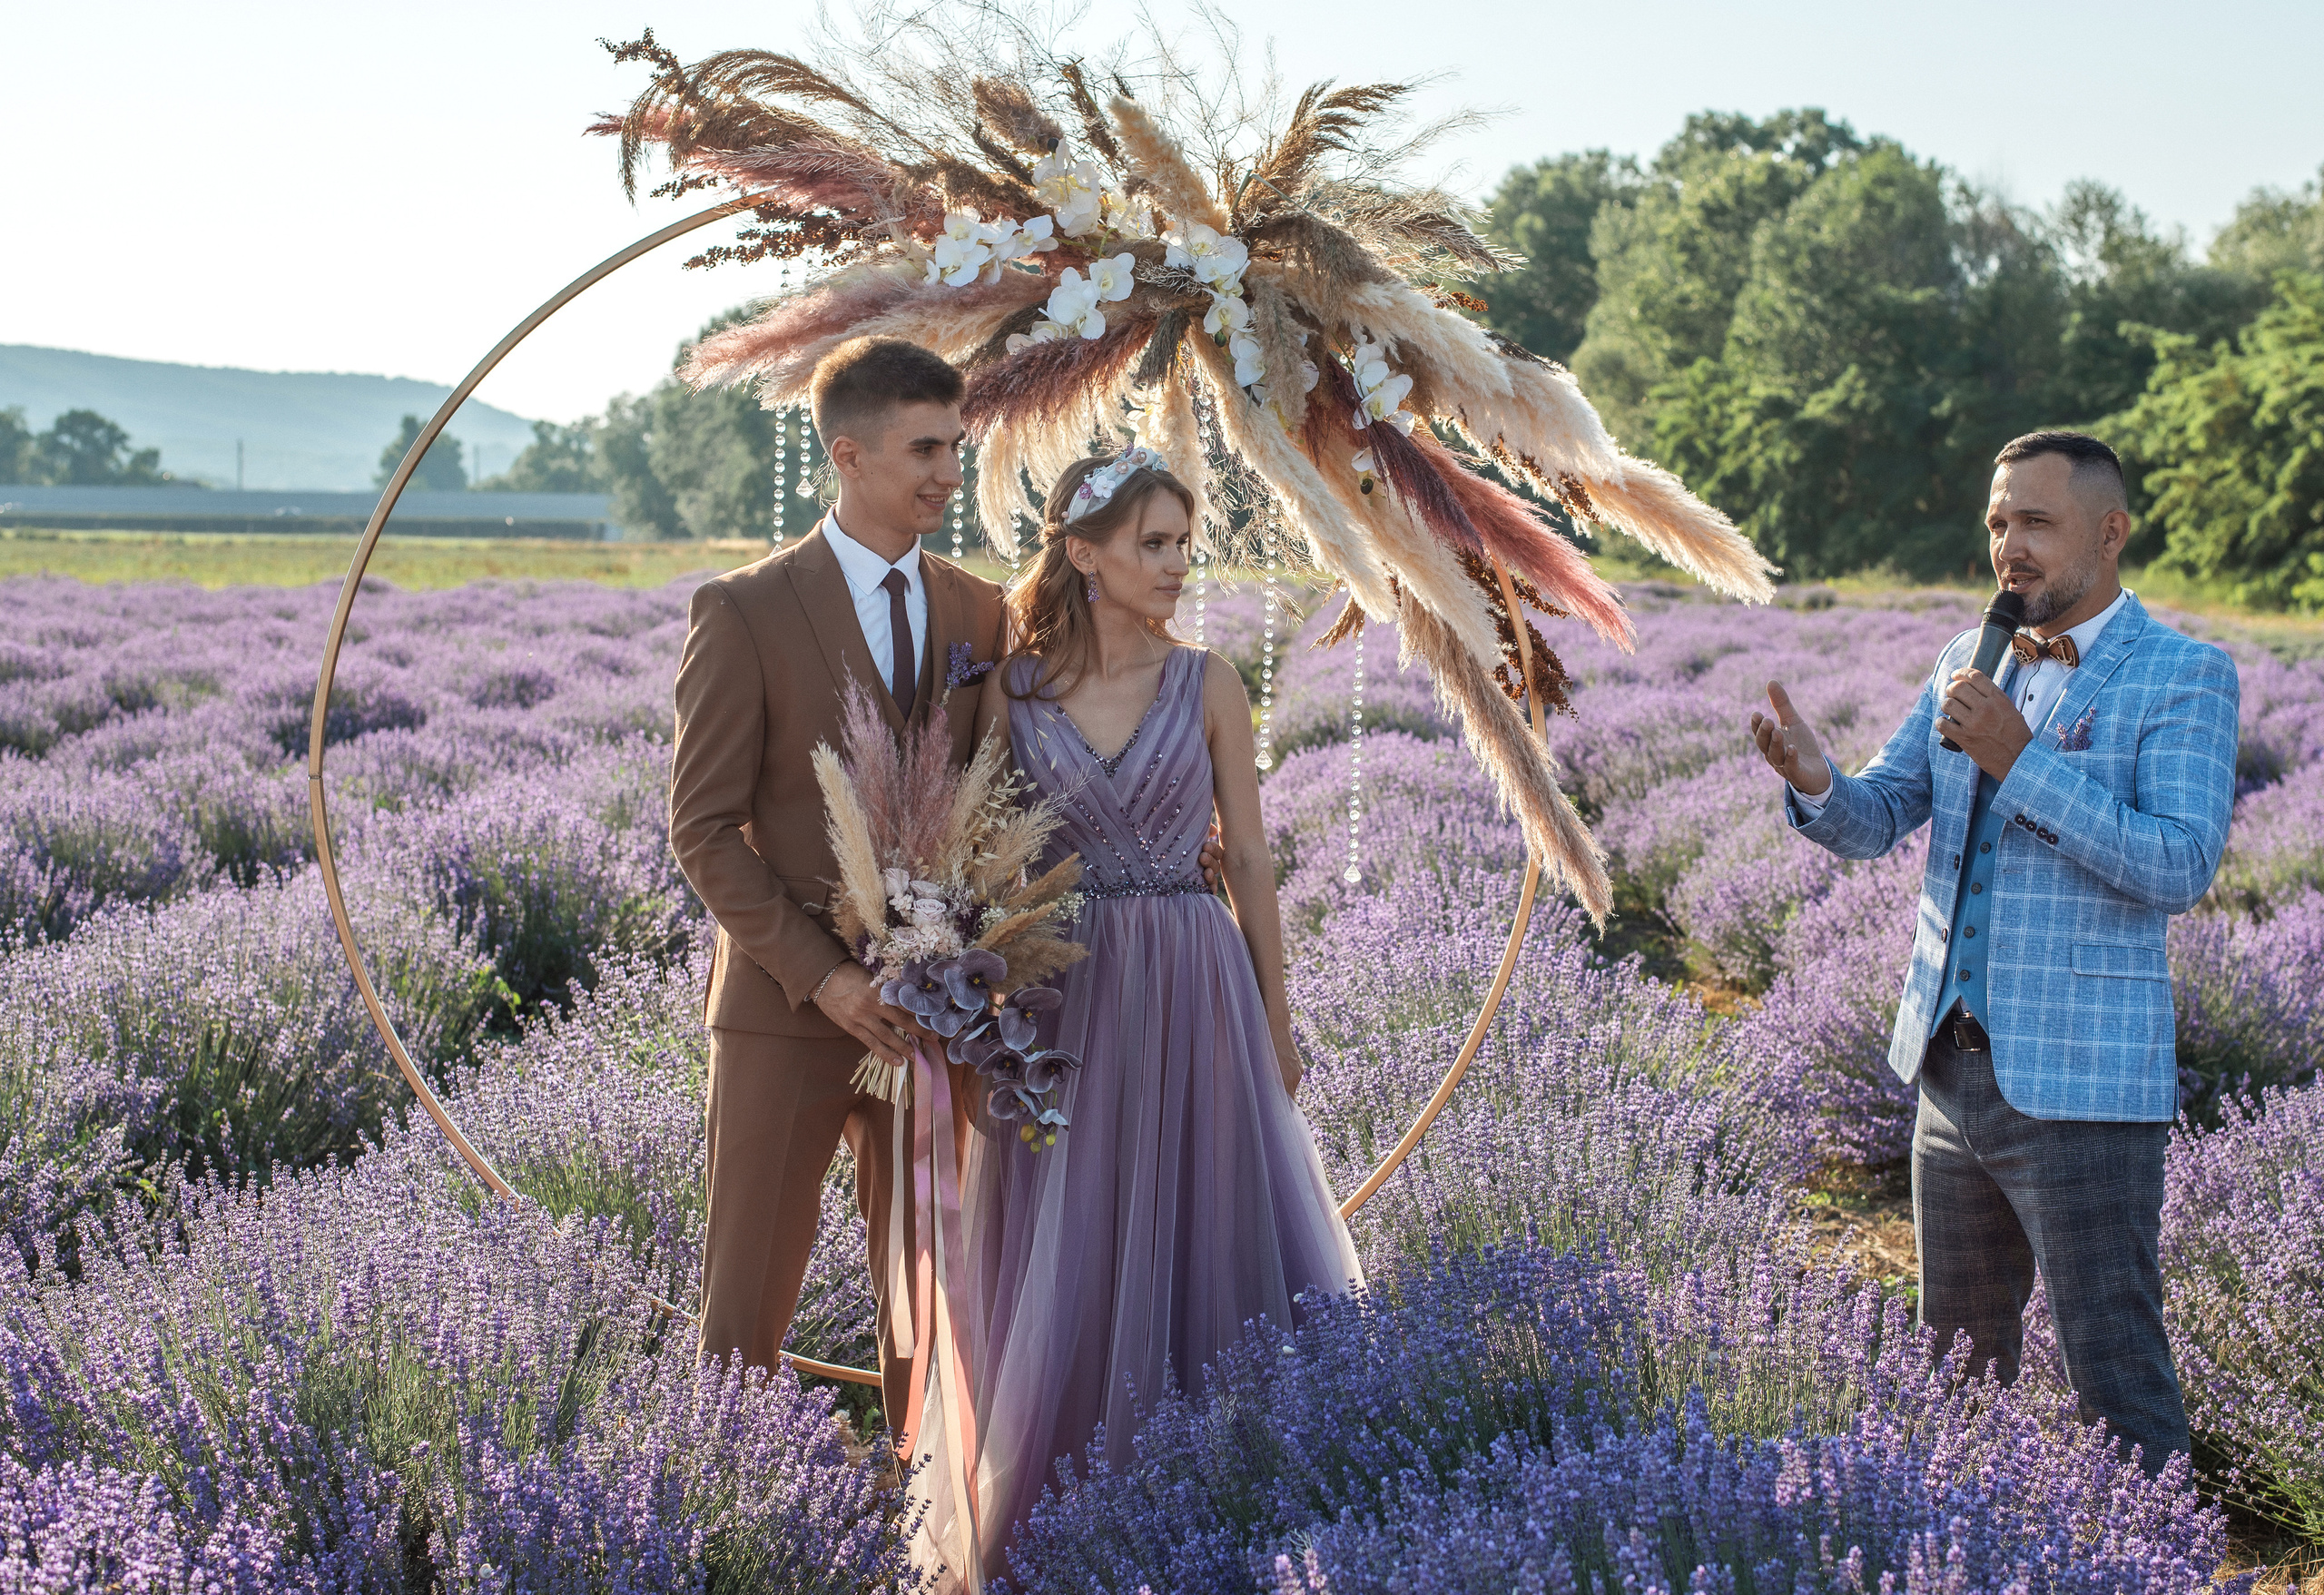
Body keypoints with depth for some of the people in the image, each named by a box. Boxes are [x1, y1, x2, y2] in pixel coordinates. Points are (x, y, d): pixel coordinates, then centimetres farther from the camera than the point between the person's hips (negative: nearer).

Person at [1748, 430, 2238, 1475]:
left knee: (2116, 1381, -3)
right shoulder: (1967, 663, 11)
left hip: (2079, 1086, -7)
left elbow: (2180, 867, -20)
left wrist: (2020, 760, -24)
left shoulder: (2184, 676, -8)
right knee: (1958, 1360, 18)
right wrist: (1815, 782, -16)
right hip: (1955, 1066, 7)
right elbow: (1877, 821, 7)